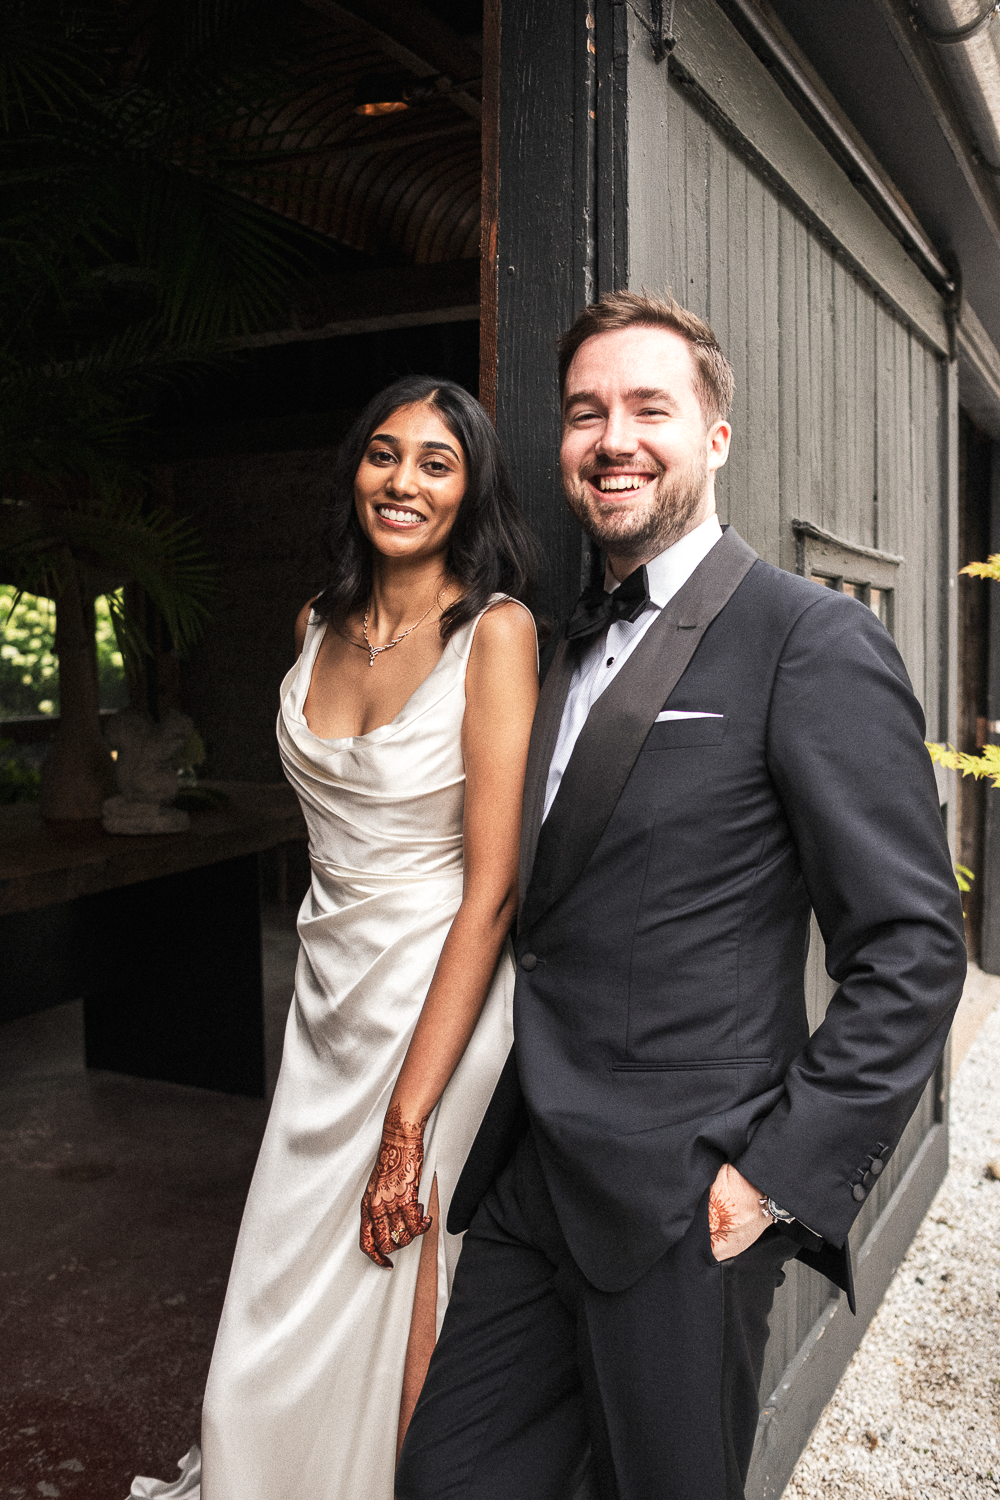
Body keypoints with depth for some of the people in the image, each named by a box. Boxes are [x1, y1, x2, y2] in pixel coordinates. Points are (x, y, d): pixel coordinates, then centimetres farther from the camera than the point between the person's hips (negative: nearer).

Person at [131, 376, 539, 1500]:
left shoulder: (495, 631, -15)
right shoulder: (322, 623, 5)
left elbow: (492, 887, -19)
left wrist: (407, 1123, -19)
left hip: (443, 1007, -5)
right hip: (328, 993, 6)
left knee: (404, 1337, 9)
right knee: (287, 1312, 17)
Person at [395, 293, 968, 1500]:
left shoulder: (812, 642, -12)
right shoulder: (573, 642, 12)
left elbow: (912, 953, -13)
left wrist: (779, 1177, -14)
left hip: (681, 1208, -6)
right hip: (530, 1177, 7)